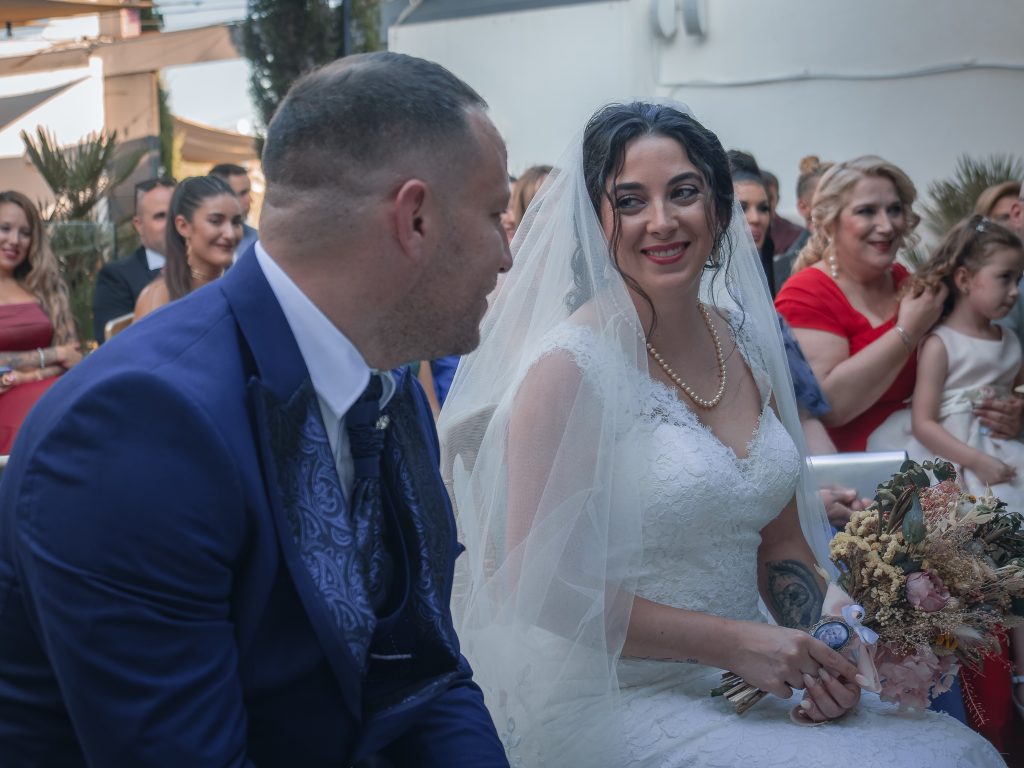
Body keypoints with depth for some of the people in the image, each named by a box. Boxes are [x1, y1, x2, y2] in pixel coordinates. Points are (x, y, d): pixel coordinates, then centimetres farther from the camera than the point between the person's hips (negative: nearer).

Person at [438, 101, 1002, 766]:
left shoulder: (749, 338, 5)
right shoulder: (570, 366, -15)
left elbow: (780, 538, 12)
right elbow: (541, 582, -16)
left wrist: (820, 653, -6)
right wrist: (735, 642, -17)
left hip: (743, 679, 7)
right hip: (614, 704, -6)